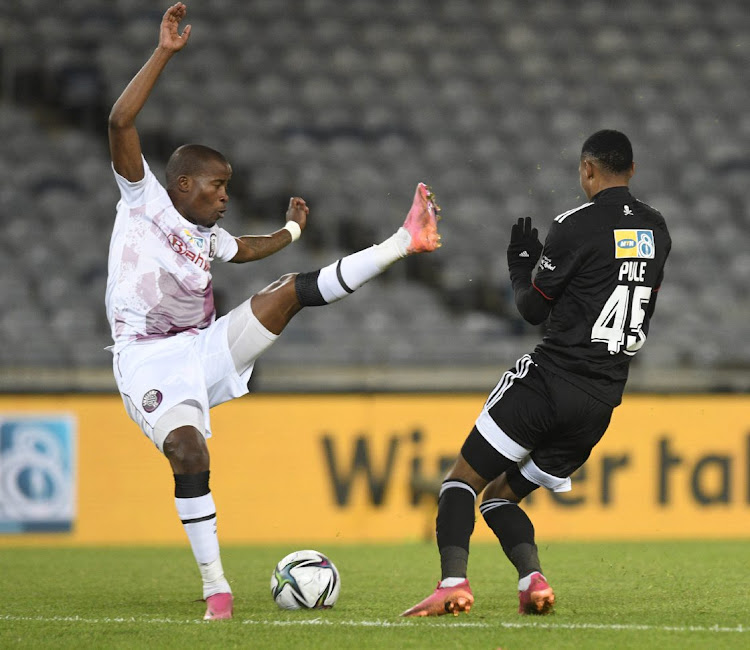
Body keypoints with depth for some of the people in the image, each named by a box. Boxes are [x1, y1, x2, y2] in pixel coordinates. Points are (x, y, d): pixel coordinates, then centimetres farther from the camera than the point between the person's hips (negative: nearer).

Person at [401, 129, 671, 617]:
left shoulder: (576, 225, -9)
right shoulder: (657, 232, 11)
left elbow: (534, 309, -2)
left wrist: (520, 264, 18)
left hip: (550, 378, -6)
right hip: (605, 399, 6)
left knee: (463, 481, 2)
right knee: (501, 494, 18)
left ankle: (454, 583, -19)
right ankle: (534, 580, -7)